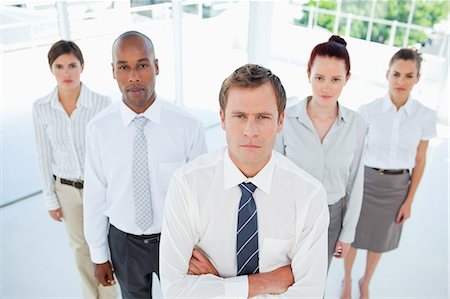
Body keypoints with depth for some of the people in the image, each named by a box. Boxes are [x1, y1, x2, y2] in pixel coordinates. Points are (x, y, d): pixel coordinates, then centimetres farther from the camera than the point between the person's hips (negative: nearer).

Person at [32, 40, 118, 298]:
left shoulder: (102, 103, -18)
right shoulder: (41, 108, -9)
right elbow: (45, 156, 0)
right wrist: (50, 199, 4)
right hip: (67, 190, 3)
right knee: (81, 248, 20)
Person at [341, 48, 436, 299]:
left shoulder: (426, 116, -9)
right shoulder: (368, 110, -13)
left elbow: (420, 161, -1)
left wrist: (409, 201, 0)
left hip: (397, 187, 1)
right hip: (366, 181, -1)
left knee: (379, 241, 19)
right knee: (353, 236, 14)